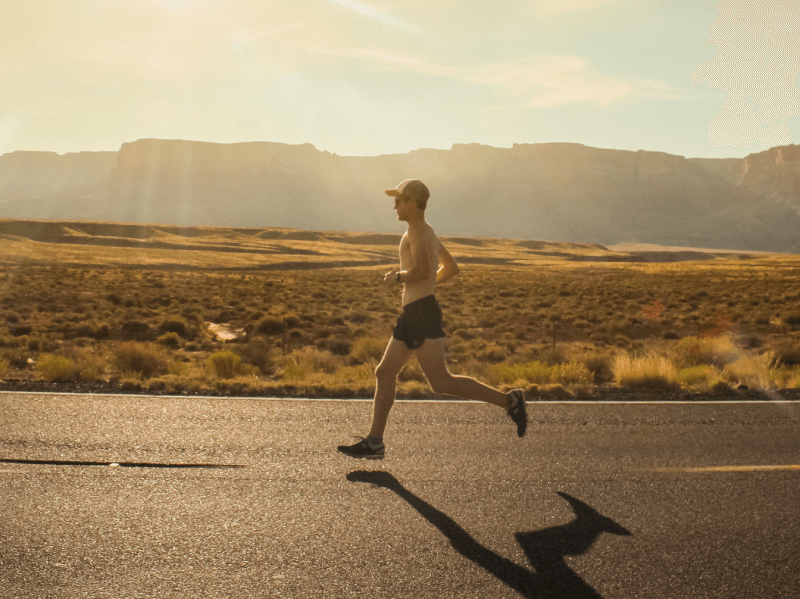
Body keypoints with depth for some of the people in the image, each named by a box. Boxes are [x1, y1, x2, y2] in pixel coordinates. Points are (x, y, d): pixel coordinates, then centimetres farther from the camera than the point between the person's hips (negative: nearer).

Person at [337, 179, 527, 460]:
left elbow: (423, 270, -24)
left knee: (441, 382, -11)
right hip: (411, 315, 10)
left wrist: (398, 277, -8)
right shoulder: (429, 233, 20)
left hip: (423, 312, -10)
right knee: (384, 373, 8)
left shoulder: (417, 230, -9)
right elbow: (451, 268, 32)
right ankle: (374, 443, 9)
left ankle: (508, 400, -6)